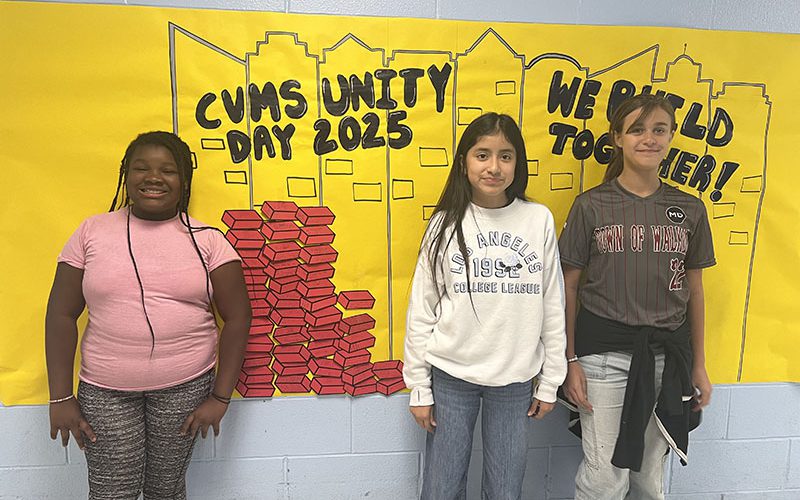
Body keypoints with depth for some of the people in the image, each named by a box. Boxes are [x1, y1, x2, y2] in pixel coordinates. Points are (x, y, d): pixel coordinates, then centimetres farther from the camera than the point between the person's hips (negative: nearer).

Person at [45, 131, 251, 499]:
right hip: (105, 389, 1)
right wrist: (60, 397, 0)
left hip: (186, 386, 0)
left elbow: (237, 318, -3)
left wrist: (220, 398, -6)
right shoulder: (92, 231, 1)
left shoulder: (206, 239, -2)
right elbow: (61, 315, 3)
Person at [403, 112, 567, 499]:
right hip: (450, 377, 0)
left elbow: (552, 306, 3)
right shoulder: (446, 224, -3)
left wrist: (550, 381, 5)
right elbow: (421, 311, 0)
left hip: (515, 380, 1)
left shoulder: (539, 220, -2)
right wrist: (418, 387, 0)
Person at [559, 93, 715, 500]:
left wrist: (698, 364, 12)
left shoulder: (689, 209, 5)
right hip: (605, 351, -3)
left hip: (669, 354, 3)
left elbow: (693, 289, 11)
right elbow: (568, 286, -3)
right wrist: (570, 360, -6)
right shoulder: (591, 205, -4)